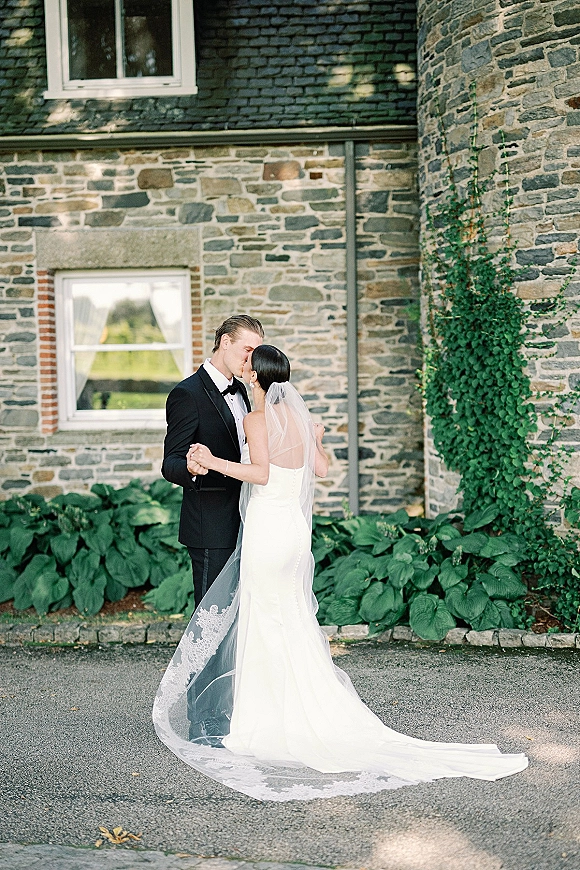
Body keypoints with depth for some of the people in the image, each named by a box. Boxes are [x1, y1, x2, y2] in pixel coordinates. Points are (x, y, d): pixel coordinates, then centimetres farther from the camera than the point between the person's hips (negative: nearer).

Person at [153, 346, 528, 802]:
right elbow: (320, 468, 12)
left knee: (263, 629, 1)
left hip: (267, 529, -7)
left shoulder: (258, 418, -12)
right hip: (295, 527, 8)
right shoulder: (300, 416, 9)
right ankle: (315, 718, 21)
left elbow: (260, 473, -21)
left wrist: (213, 462, -15)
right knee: (295, 625, 15)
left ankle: (266, 727, 8)